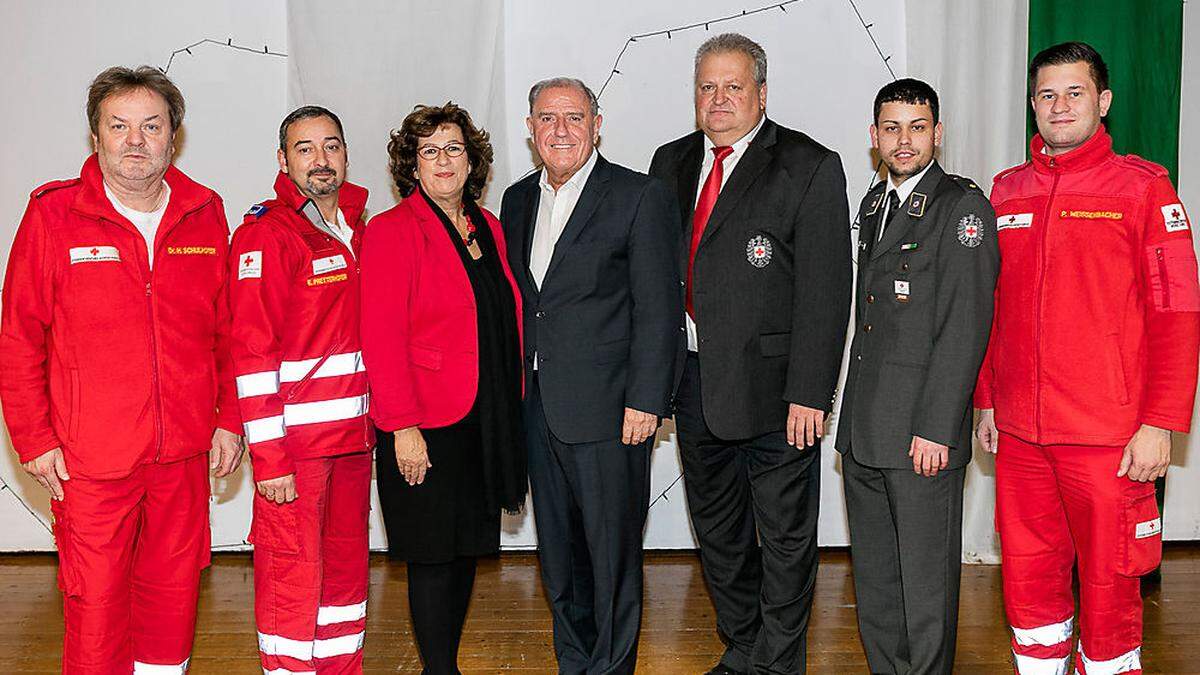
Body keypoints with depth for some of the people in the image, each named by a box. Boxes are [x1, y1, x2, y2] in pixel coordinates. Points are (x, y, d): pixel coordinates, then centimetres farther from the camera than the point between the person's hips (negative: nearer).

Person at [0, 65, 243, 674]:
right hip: (89, 461, -3)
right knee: (95, 602, 3)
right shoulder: (53, 214, -3)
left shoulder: (205, 214, 5)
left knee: (174, 590, 13)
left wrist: (230, 419, 7)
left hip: (185, 452, 3)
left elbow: (228, 327, 10)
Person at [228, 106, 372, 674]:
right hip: (293, 440, -7)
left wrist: (377, 423, 13)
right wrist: (269, 456, -18)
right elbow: (252, 352, -14)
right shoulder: (265, 233, -9)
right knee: (292, 578, -1)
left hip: (353, 435, 7)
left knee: (346, 566, 16)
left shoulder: (355, 229, 13)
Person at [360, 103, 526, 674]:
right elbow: (381, 338, -13)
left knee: (467, 548, 13)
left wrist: (510, 407, 9)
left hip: (487, 422, 6)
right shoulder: (392, 230, -8)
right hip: (427, 425, -6)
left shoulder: (488, 229, 12)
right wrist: (402, 427, -18)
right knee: (434, 556, 0)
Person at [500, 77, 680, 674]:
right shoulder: (518, 200, 12)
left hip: (607, 407, -6)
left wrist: (644, 401, -14)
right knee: (557, 549, 15)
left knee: (611, 550, 3)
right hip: (537, 406, 6)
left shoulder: (641, 197, -6)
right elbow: (515, 300, 15)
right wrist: (513, 389, 9)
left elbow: (658, 307, -9)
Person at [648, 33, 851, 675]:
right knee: (717, 528, 18)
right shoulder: (671, 163, 9)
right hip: (693, 377, 6)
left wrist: (808, 394, -17)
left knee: (785, 535, 7)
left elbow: (825, 291, -12)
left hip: (772, 383, -5)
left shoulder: (810, 168, -8)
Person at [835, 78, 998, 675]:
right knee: (872, 574, 15)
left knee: (926, 576, 2)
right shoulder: (874, 204, 16)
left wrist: (935, 428, -19)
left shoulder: (963, 206, -8)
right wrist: (854, 416, 13)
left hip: (923, 429, -7)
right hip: (864, 426, 8)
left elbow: (965, 327, -14)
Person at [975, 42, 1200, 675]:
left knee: (1108, 587, 4)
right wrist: (987, 400, 14)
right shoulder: (1007, 191, 11)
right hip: (1018, 432, 4)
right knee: (1028, 581, 11)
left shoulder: (1143, 186, -2)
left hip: (1109, 435, -4)